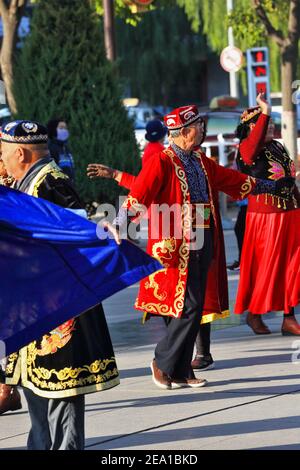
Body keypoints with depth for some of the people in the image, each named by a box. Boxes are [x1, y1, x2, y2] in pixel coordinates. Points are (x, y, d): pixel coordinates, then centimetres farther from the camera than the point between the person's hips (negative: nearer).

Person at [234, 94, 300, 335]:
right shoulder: (247, 147, -10)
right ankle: (254, 314, 18)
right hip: (265, 217, -7)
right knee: (265, 267, 1)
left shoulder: (278, 146, 14)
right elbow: (253, 146, -36)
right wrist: (265, 113, -37)